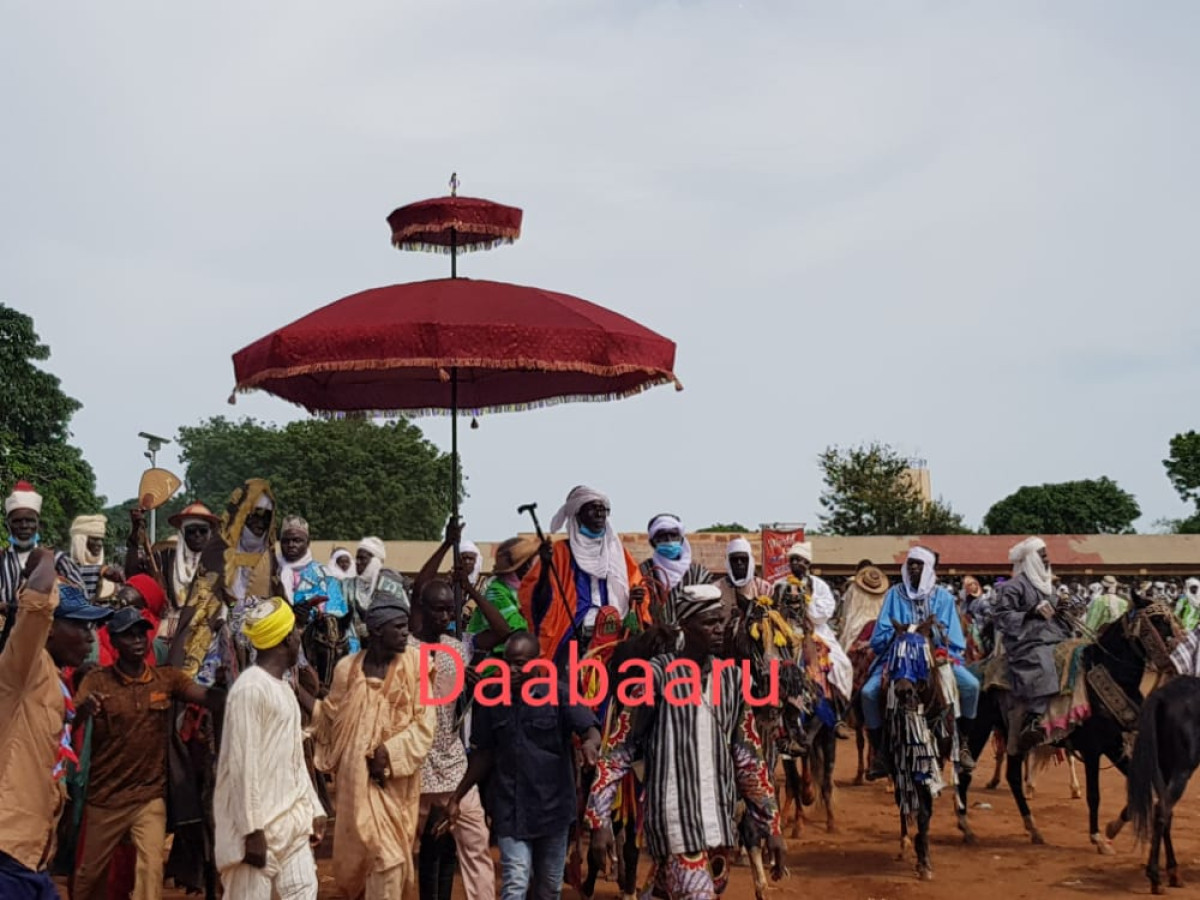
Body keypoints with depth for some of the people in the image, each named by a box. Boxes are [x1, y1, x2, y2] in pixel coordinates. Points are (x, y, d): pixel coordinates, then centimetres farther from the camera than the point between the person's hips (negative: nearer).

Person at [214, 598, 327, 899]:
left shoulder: (284, 689, 16)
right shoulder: (251, 688, -13)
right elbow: (243, 763, -17)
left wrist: (313, 809, 15)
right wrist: (252, 829, -19)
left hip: (293, 823, 9)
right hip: (259, 826, -9)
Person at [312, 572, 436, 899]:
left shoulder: (414, 666, -4)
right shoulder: (347, 668, -1)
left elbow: (425, 723, -7)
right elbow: (332, 719, 7)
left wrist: (391, 753, -16)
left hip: (396, 780, 0)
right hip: (356, 777, 0)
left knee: (389, 854, 2)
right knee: (356, 851, 6)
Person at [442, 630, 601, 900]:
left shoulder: (558, 693, -8)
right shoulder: (492, 700, 0)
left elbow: (591, 730, -18)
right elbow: (484, 755, 9)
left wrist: (590, 743, -42)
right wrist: (457, 797, 8)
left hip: (553, 805, 0)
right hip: (510, 808, 1)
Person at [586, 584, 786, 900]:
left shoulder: (733, 678, 9)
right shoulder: (658, 675, -7)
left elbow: (748, 757, 13)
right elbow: (620, 750, -5)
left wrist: (771, 826, 11)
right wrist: (600, 820, -10)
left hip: (719, 820, 5)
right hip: (674, 821, -5)